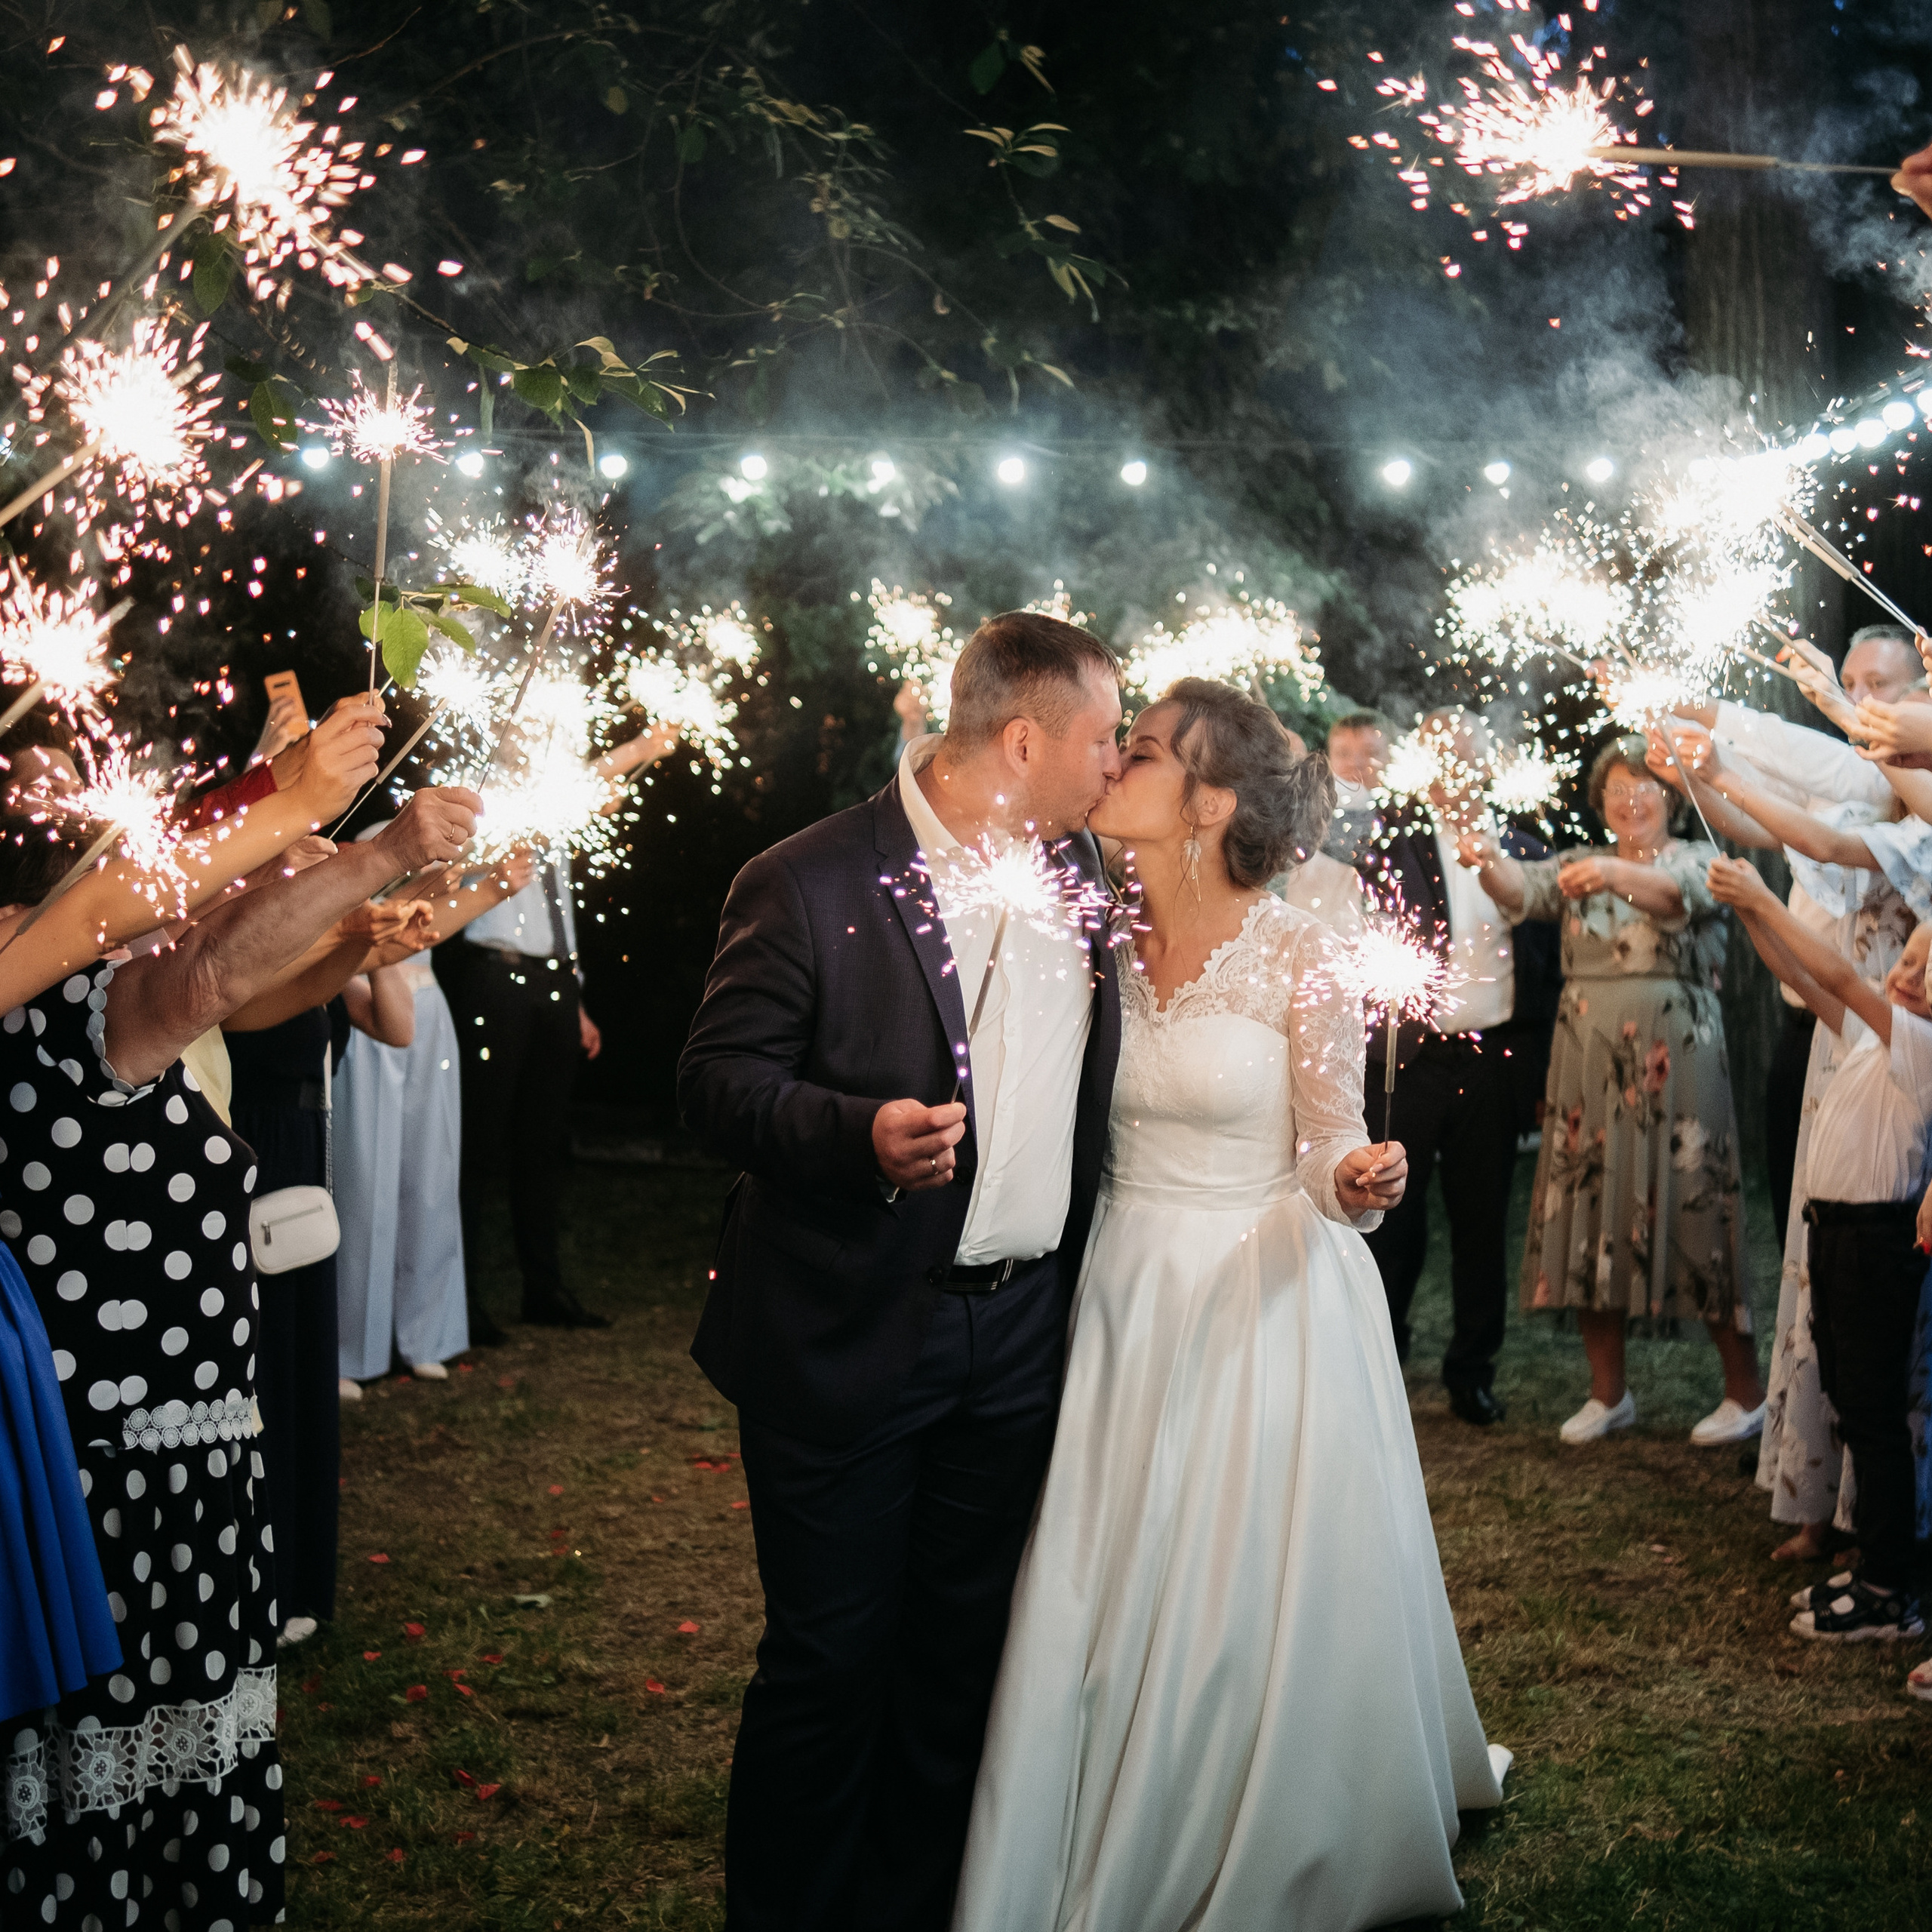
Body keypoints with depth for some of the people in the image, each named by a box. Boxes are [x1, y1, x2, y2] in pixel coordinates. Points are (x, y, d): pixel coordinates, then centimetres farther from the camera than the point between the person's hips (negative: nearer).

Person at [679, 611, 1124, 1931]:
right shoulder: (812, 885, -13)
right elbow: (717, 1081, -13)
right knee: (829, 1660, 5)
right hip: (852, 1340, -6)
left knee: (964, 1657, 15)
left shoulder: (1079, 871, 7)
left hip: (1022, 1334, 6)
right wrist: (857, 1132, -29)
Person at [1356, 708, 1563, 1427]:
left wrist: (1539, 1071, 5)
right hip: (1411, 1055, -2)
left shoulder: (1524, 851, 9)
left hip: (1493, 1062, 2)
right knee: (1394, 1216, 4)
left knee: (1483, 1220, 10)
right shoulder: (1396, 845, 1)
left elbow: (1544, 969, 10)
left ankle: (1473, 1369, 20)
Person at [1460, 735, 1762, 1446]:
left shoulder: (1697, 858, 3)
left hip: (1673, 1064, -4)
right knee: (1589, 1209, 5)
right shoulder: (1579, 866, 14)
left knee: (1688, 1207, -4)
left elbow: (1679, 892, -20)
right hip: (1587, 1062, 4)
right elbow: (1523, 889, -5)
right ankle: (1609, 1393, 17)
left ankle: (1746, 1392, 9)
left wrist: (1615, 874, -41)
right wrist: (1488, 862, -28)